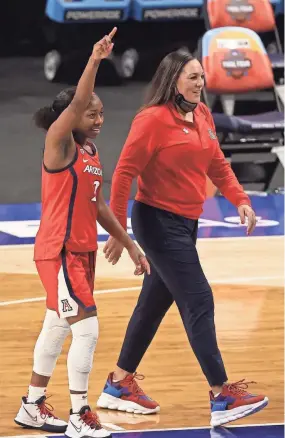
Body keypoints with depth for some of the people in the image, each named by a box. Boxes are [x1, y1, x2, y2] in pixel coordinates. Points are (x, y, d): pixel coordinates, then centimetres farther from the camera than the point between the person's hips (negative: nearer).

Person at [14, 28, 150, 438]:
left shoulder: (92, 153, 11)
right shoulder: (59, 144, -12)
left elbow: (99, 207, 18)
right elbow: (76, 103, -30)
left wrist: (131, 246, 18)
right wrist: (95, 60, -40)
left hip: (82, 251, 9)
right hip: (58, 251, -9)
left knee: (56, 329, 16)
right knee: (87, 329, -13)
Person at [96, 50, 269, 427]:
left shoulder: (202, 115, 8)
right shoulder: (153, 119, -15)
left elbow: (217, 165, 17)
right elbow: (124, 173, -15)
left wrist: (241, 201, 2)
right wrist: (117, 230, -16)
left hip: (186, 223, 8)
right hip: (159, 222, -8)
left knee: (155, 302, 15)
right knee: (199, 303, -11)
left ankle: (119, 386, 28)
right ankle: (222, 397, -10)